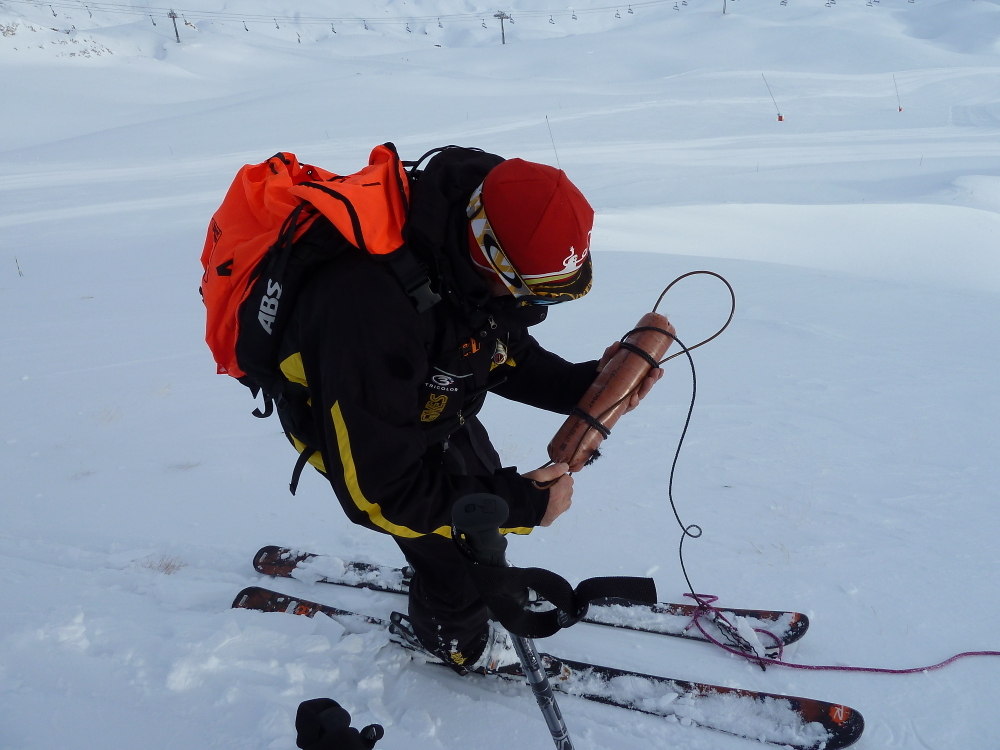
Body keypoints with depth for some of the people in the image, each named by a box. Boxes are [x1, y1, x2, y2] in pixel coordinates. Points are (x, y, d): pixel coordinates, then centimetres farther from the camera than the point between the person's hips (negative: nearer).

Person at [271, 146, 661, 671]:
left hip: (433, 402, 7)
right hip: (357, 427, -6)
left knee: (485, 490, 24)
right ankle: (455, 635, 41)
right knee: (460, 553, 5)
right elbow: (375, 492, -36)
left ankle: (484, 587, 57)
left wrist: (587, 383, -21)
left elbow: (508, 355, -4)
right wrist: (520, 504, -31)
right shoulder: (374, 312, -47)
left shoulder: (464, 244, -24)